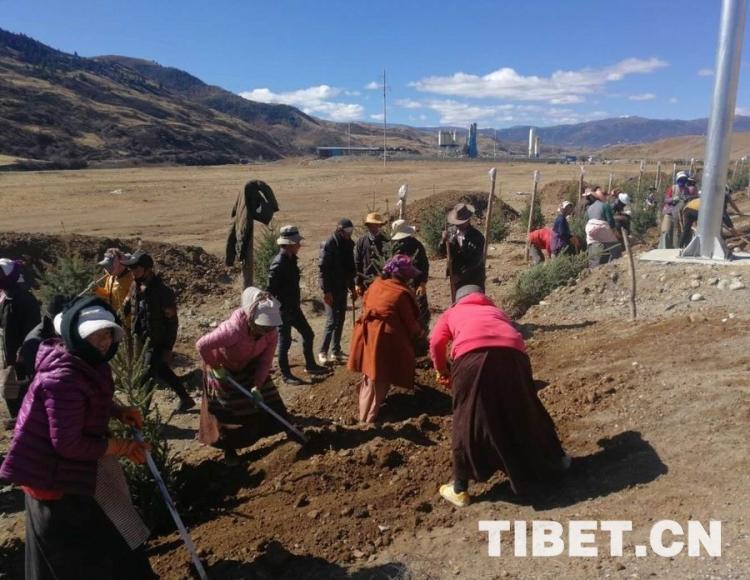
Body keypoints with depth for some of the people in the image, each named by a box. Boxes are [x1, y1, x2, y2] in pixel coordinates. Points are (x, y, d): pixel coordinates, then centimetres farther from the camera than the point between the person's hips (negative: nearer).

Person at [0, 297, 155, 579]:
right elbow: (68, 444, -30)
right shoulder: (64, 378, -33)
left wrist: (119, 411, -2)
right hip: (56, 476, -10)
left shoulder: (85, 362, -3)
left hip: (78, 467, 10)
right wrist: (122, 446, -20)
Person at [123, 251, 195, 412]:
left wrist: (168, 349, -17)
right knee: (161, 371, 19)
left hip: (157, 342, -8)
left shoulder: (162, 292, -22)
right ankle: (185, 399, 35)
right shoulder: (135, 287, -1)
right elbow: (127, 308, 15)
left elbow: (172, 322, -18)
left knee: (149, 375, -5)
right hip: (143, 339, 8)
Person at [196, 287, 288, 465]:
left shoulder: (271, 334, -26)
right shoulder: (233, 330, -45)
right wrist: (216, 367, -25)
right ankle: (229, 450, 24)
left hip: (249, 365, 5)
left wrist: (258, 385, -27)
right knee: (228, 410, 4)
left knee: (266, 399, 7)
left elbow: (265, 361, -17)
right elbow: (201, 345, -38)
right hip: (224, 368, -4)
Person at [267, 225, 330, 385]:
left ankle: (310, 366, 33)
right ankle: (285, 375, 20)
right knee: (285, 342, 5)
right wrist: (278, 310, -17)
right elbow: (271, 291, -21)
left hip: (294, 307, 9)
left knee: (308, 334, 17)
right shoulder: (278, 264, -23)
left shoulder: (291, 259, 4)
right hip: (283, 310, -9)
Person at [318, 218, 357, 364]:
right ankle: (323, 352, -1)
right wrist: (326, 291, -19)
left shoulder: (348, 244, 8)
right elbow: (323, 269, -17)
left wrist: (352, 287, 16)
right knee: (331, 321, -9)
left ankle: (335, 350, 20)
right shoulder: (329, 244, -14)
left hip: (342, 288, 7)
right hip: (332, 289, -7)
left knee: (340, 320, 11)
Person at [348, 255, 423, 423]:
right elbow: (410, 321, -7)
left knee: (370, 378, 25)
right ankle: (368, 421, 8)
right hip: (385, 339, -8)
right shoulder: (401, 293, -13)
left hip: (367, 336, 8)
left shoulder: (376, 284, 9)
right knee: (379, 382, 2)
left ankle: (365, 417, 40)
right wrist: (419, 333, 12)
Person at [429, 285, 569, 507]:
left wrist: (443, 371, 30)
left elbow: (436, 343, 15)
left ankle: (459, 489, 18)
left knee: (469, 422, 9)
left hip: (472, 355, -2)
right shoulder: (496, 311, 40)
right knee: (524, 412, 22)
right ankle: (554, 461, 42)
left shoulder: (452, 312, 31)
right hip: (511, 354, 3)